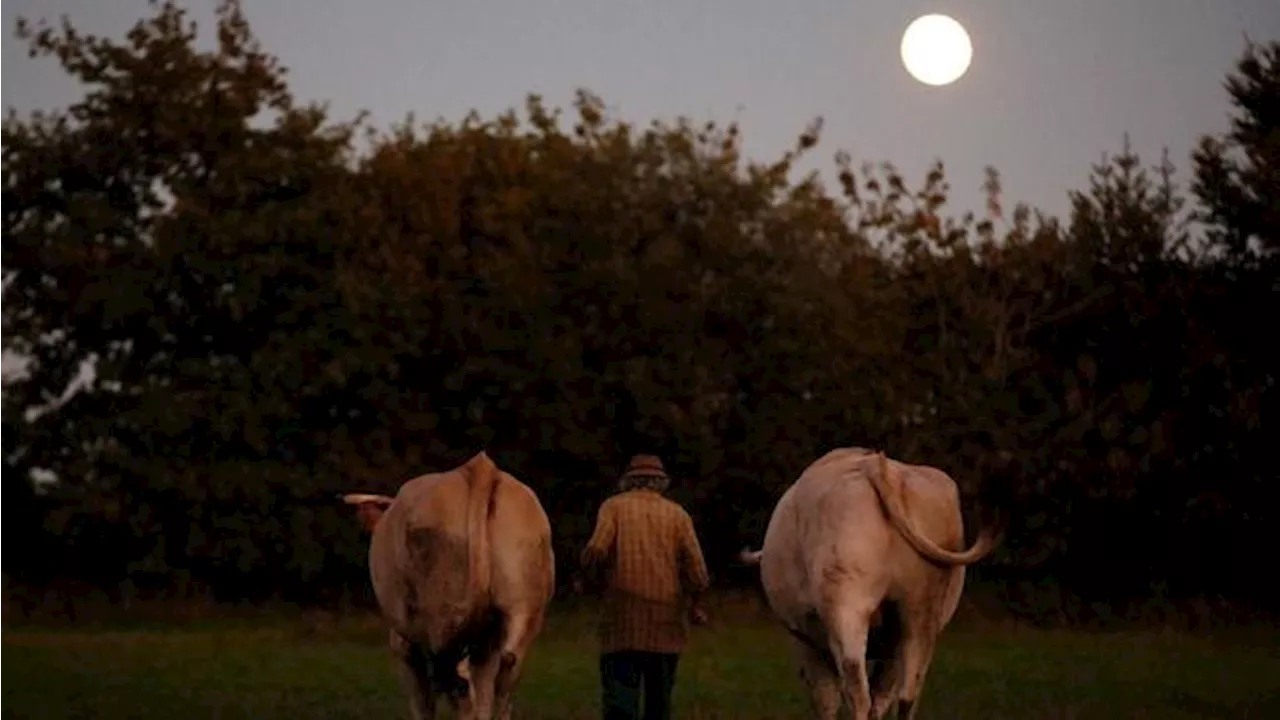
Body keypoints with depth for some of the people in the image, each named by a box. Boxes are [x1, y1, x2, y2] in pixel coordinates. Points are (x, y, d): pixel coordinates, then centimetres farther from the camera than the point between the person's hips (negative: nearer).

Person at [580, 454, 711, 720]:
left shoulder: (614, 506, 3)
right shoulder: (677, 514, 7)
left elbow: (595, 551, -11)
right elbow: (696, 569, 0)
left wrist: (599, 577, 10)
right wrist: (695, 606, 16)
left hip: (622, 621, -2)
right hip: (666, 625, 2)